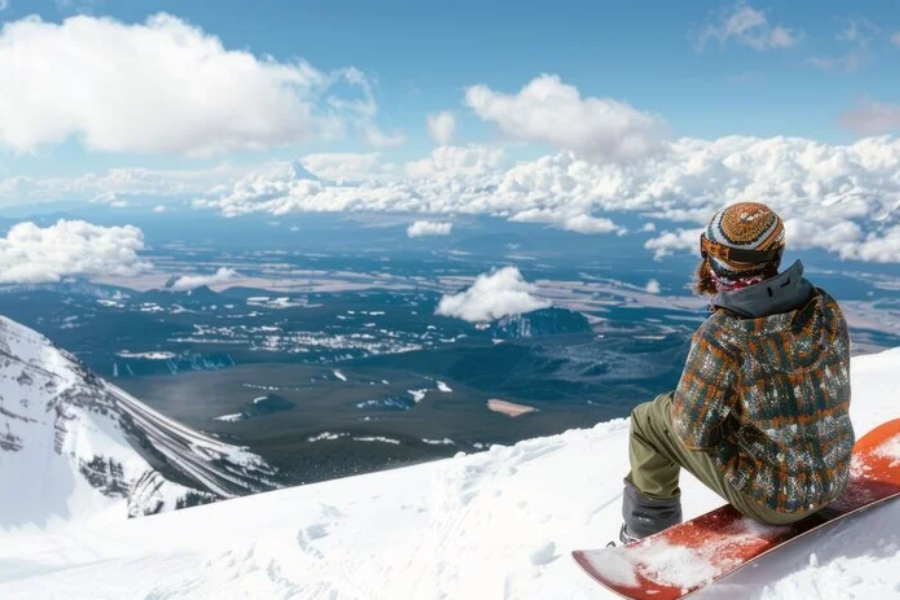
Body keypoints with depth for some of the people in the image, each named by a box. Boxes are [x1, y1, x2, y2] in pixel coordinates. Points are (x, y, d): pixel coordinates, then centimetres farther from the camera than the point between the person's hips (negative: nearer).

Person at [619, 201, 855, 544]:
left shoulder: (721, 338, -28)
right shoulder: (827, 309, -10)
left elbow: (693, 432, -19)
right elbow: (838, 397, 5)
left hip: (771, 499, -6)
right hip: (834, 482, 6)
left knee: (649, 420, 7)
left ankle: (646, 538, 21)